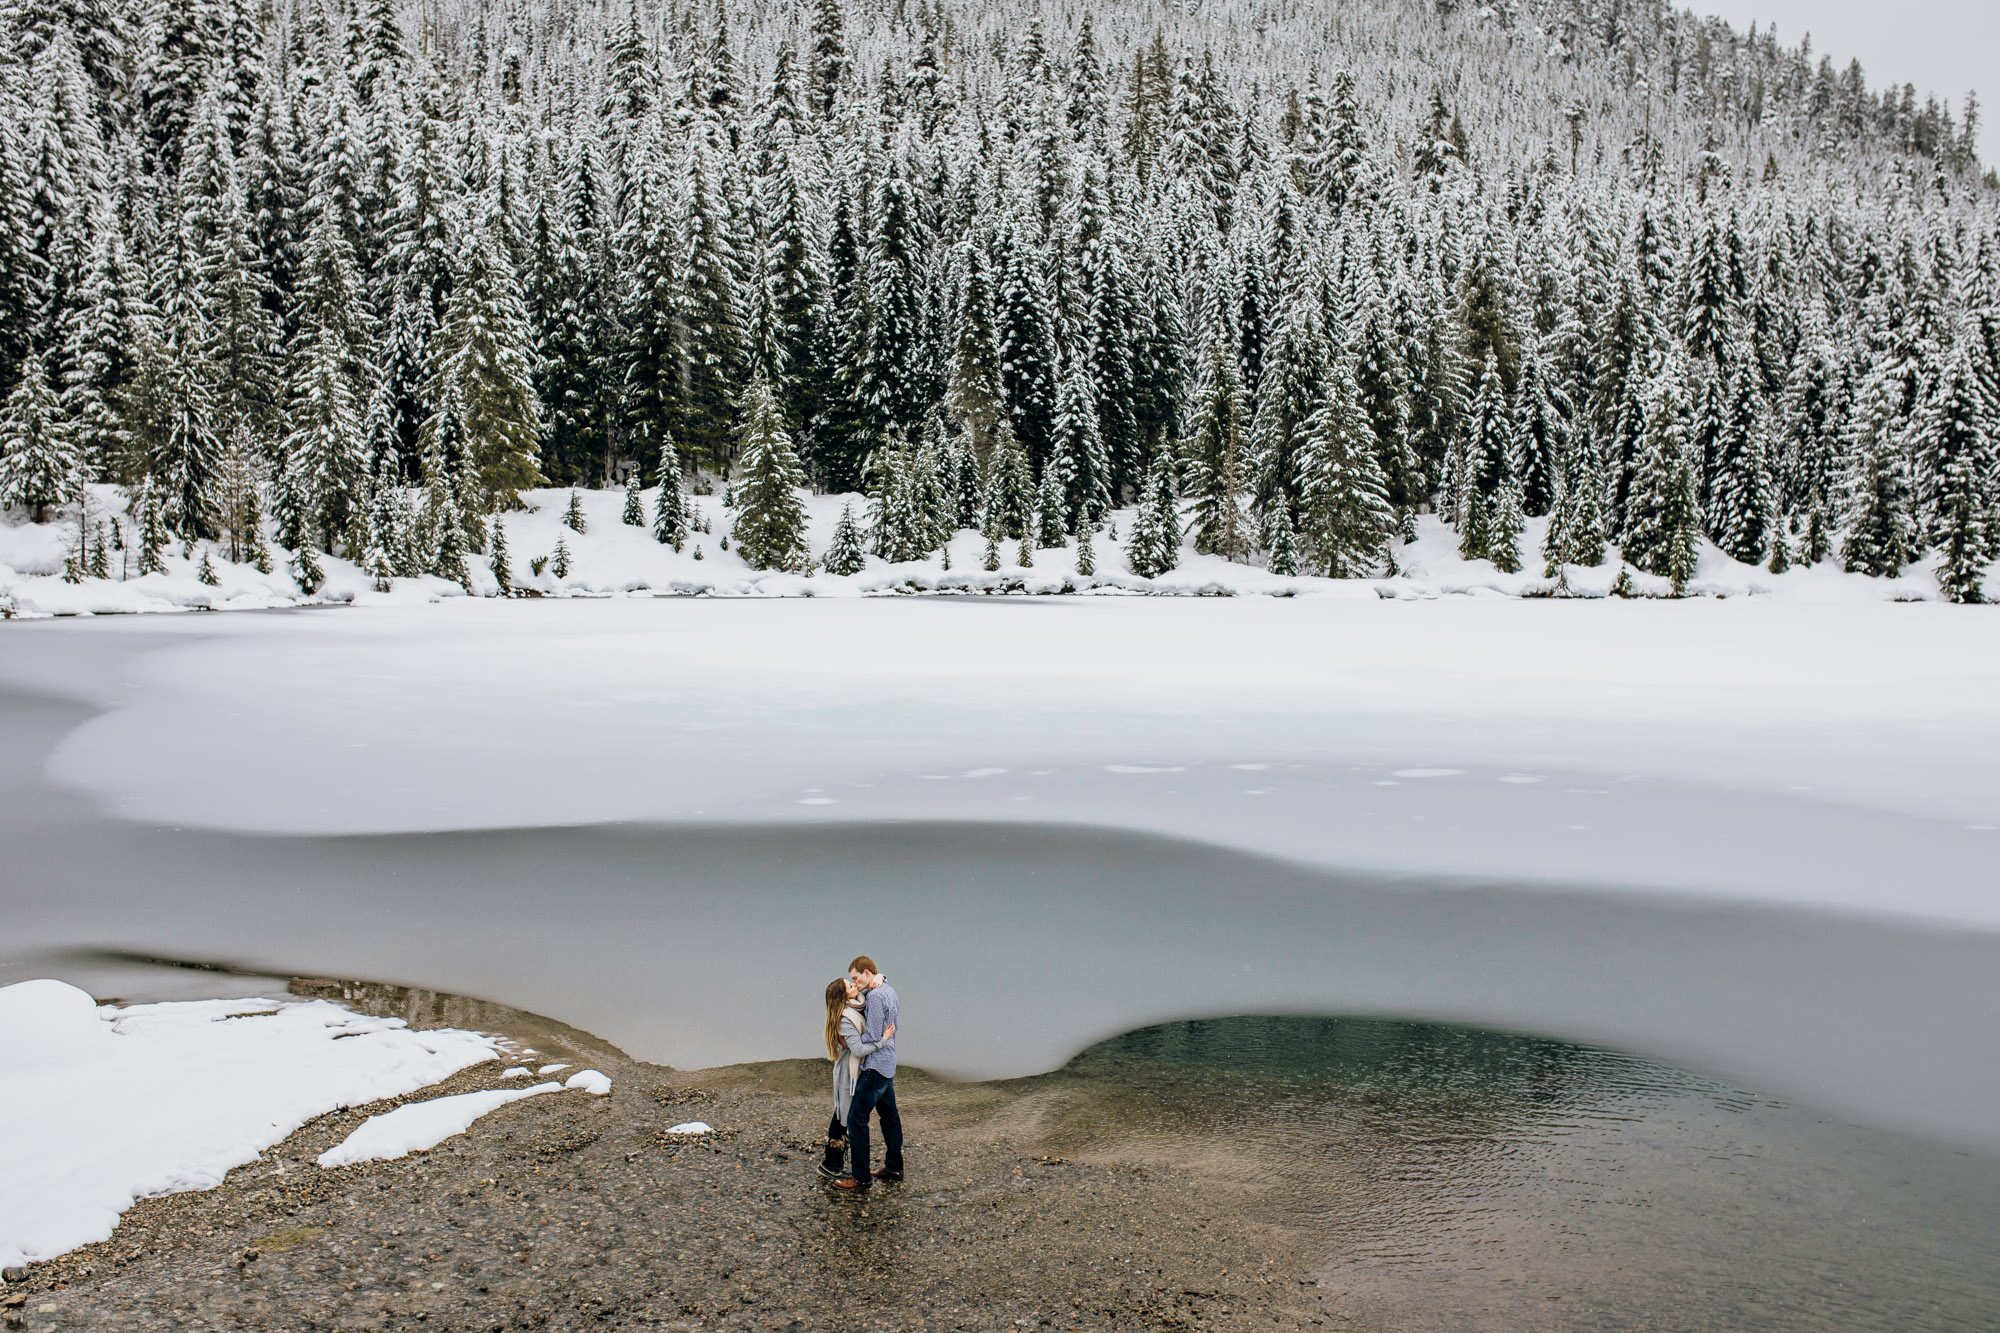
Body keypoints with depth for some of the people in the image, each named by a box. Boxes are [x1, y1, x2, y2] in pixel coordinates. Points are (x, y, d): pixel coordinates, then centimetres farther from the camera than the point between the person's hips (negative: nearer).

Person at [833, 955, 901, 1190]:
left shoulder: (875, 996, -19)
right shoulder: (888, 989, 10)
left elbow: (873, 1036, -20)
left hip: (875, 1066, -11)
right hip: (888, 1064, 11)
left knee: (856, 1119, -6)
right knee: (889, 1115, 17)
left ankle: (860, 1177, -2)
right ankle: (894, 1168, 25)